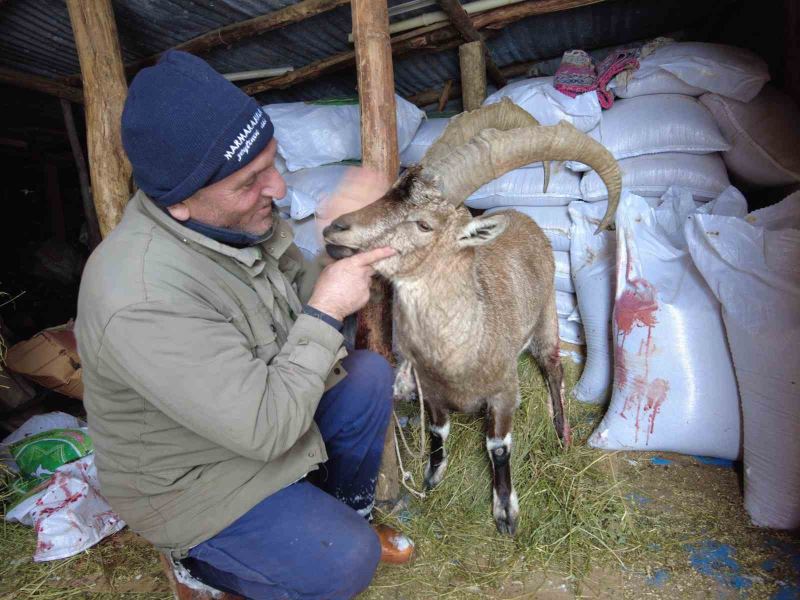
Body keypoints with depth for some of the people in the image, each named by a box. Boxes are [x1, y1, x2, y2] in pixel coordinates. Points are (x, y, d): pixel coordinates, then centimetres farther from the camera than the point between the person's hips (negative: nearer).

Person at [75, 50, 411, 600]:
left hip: (260, 399, 7)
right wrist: (326, 311, -30)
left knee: (371, 375, -3)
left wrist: (342, 276, -16)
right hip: (189, 478, -7)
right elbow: (264, 430, -35)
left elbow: (295, 279, 5)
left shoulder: (232, 212, -13)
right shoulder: (142, 301, -38)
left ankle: (346, 509, 19)